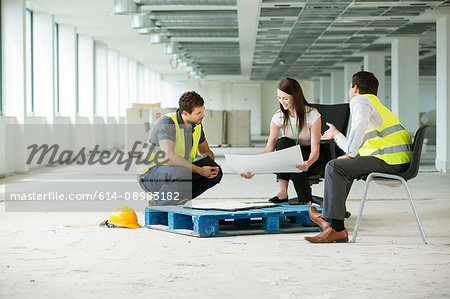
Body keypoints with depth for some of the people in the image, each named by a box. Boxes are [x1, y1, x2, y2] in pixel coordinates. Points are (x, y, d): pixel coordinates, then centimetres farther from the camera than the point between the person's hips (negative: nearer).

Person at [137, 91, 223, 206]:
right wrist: (200, 170, -29)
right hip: (150, 175, -8)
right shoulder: (167, 123, -22)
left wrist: (212, 165, -6)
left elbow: (206, 151, 18)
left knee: (217, 173, -3)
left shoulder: (196, 125, 2)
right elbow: (169, 157, -35)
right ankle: (156, 205, -14)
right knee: (181, 172, -39)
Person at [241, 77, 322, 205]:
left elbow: (315, 149, -26)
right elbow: (269, 149, -15)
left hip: (309, 156, -3)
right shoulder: (279, 117, -10)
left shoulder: (312, 115, -19)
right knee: (283, 141, -31)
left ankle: (307, 203, -24)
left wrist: (308, 163, -50)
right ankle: (283, 192, -33)